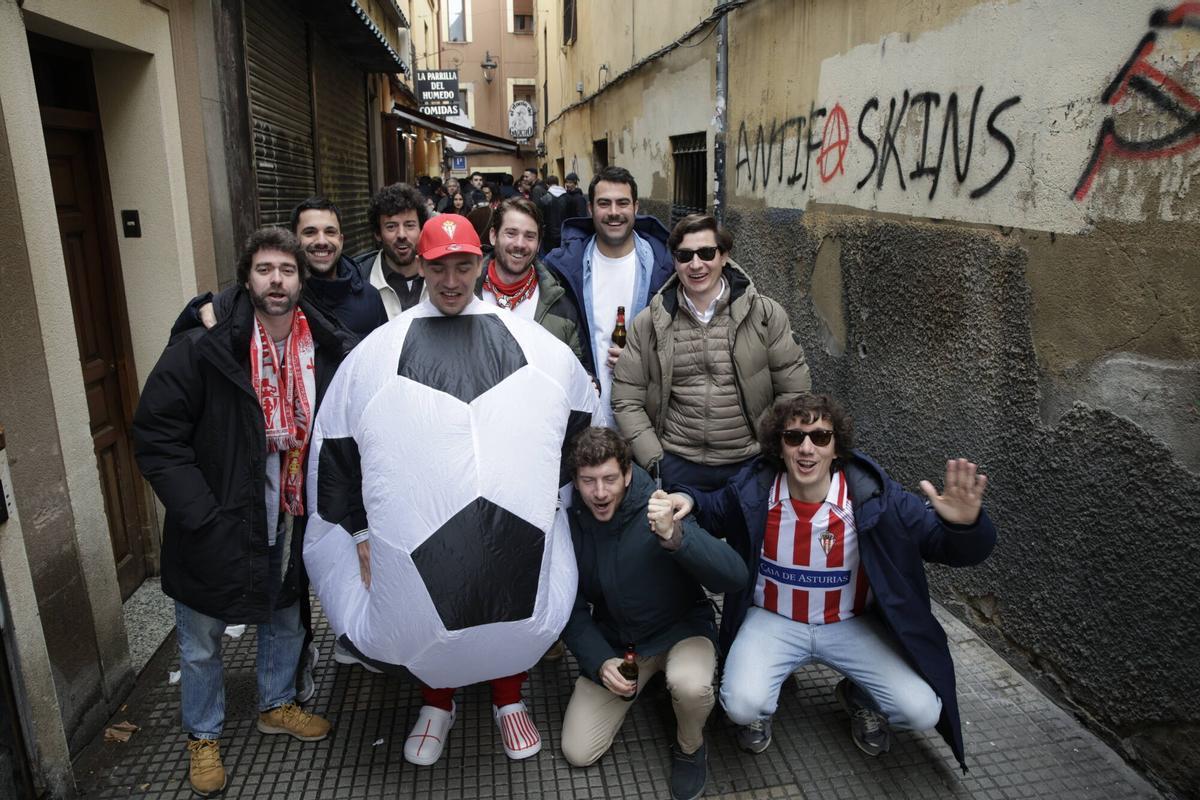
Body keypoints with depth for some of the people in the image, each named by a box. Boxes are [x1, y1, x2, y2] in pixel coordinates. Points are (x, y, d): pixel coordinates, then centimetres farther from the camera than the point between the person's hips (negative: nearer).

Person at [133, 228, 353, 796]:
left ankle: (277, 706, 48)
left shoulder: (327, 350, -7)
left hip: (289, 525, 4)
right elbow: (156, 437, -15)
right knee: (201, 644, 15)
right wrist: (200, 515, -19)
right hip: (214, 529, -3)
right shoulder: (201, 348, -18)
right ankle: (203, 736, 40)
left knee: (286, 622, 23)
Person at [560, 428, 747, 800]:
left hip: (681, 630, -3)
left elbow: (735, 576, -33)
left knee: (689, 684, -37)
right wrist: (600, 662, -19)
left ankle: (690, 748, 0)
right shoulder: (570, 525, -12)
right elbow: (573, 609, -3)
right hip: (612, 643, 4)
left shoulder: (658, 513, -24)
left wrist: (674, 536, -48)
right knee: (577, 753, -2)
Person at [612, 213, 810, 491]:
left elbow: (794, 390, 1)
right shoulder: (648, 323, 0)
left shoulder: (765, 314, -3)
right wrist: (653, 460, -6)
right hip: (677, 465, 1)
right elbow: (626, 400, 1)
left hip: (750, 464, 0)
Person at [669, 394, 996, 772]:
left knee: (922, 712, -15)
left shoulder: (874, 496, -20)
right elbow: (712, 509, 6)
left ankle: (858, 698, 21)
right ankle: (758, 711, 16)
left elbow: (950, 547, -14)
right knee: (743, 706, -25)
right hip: (774, 620, 0)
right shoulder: (753, 490, -16)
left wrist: (964, 525, -39)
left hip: (852, 624, 1)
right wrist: (687, 499, -18)